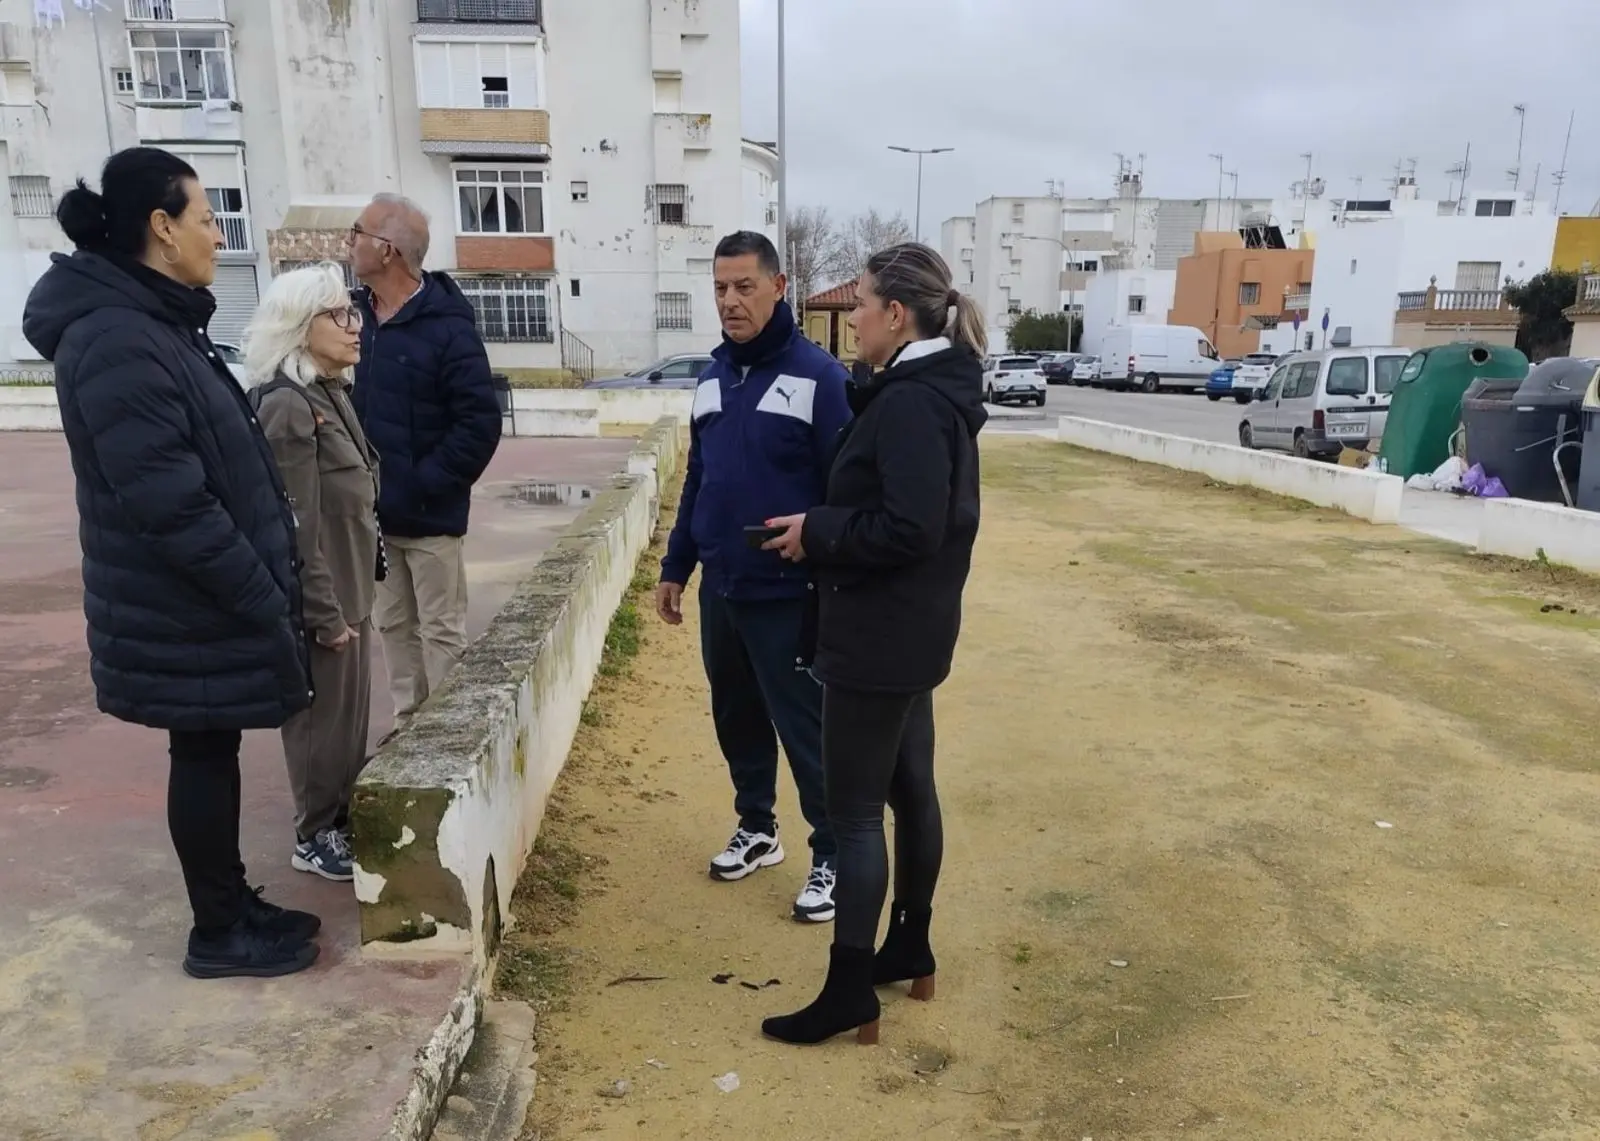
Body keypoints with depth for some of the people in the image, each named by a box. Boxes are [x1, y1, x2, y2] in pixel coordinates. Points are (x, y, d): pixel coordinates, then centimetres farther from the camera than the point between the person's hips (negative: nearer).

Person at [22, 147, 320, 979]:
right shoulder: (117, 341, -21)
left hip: (204, 601, 9)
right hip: (189, 608, -9)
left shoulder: (156, 324, 11)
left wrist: (267, 587, 16)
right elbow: (171, 504, -25)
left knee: (214, 751, 17)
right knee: (203, 755, 4)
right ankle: (218, 933, 21)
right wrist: (262, 601, -19)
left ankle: (234, 903, 32)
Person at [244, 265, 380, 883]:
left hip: (349, 591, 9)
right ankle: (315, 838, 23)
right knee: (322, 720, 6)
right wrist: (324, 614, -19)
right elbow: (295, 527, -22)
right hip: (320, 600, -9)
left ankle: (342, 820, 34)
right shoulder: (286, 405, -19)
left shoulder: (333, 394, 9)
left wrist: (351, 600, 16)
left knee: (351, 715, 18)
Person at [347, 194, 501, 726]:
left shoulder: (447, 326, -14)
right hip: (375, 511, 6)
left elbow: (480, 422, -17)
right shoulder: (356, 314, 5)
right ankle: (407, 724, 30)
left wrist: (427, 483, -18)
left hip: (428, 513, -6)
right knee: (394, 625, 16)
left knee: (441, 631, 6)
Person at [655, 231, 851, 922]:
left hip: (789, 596, -6)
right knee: (736, 719, 18)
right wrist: (676, 567, 16)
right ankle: (756, 829, 37)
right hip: (721, 590, 7)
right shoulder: (714, 375, 9)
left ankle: (834, 856, 19)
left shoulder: (818, 375, -11)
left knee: (806, 730, 3)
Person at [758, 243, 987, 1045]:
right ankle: (911, 948, 35)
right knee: (909, 788, 19)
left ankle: (850, 992, 13)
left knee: (854, 810, 0)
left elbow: (909, 528, -27)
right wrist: (826, 528, 6)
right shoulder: (934, 391, 11)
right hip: (911, 631, 10)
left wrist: (815, 531, -16)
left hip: (880, 635, -10)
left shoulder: (908, 403, -20)